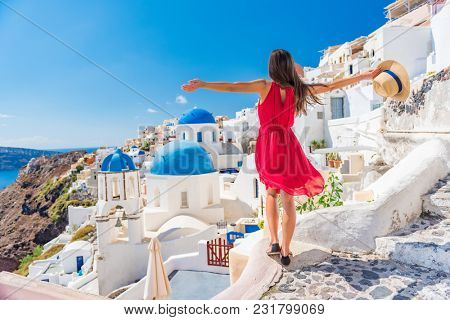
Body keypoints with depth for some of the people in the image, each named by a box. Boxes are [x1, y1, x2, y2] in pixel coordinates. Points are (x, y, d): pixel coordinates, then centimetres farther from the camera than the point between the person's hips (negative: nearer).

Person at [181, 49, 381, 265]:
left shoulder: (265, 86, -3)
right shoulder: (299, 90, 3)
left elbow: (232, 87, -11)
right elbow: (332, 86, 11)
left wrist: (203, 84, -8)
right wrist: (364, 76, 23)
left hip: (267, 143, 0)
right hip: (288, 144, 1)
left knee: (271, 192, 21)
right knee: (288, 200, 8)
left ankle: (274, 241, 16)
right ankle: (285, 252, 15)